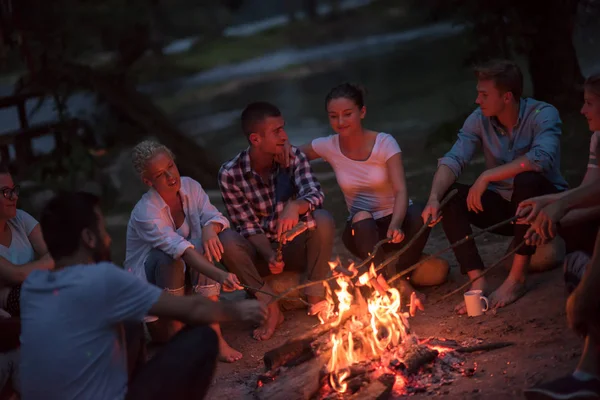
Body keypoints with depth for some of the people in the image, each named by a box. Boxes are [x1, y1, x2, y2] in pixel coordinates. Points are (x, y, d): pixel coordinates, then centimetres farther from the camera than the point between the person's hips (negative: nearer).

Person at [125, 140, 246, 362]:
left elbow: (213, 216, -12)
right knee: (168, 259, -36)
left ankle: (214, 335, -26)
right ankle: (174, 335, -24)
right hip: (149, 276, -5)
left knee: (204, 248, -25)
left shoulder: (189, 186, -11)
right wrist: (219, 275, -55)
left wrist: (210, 228, -38)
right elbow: (181, 250, -42)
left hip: (187, 270, 6)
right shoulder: (145, 213, -30)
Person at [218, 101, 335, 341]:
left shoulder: (293, 157, -9)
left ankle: (316, 298, -13)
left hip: (297, 247, 1)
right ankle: (271, 310, -19)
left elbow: (314, 193, -26)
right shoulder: (230, 174, -14)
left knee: (323, 219, -29)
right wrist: (269, 256, -31)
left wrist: (295, 206, -50)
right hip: (262, 251, -1)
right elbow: (248, 226, -12)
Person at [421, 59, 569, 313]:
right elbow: (453, 160, -14)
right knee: (448, 195, -16)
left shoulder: (543, 115, -17)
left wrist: (487, 176, -35)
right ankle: (477, 282, -24)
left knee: (526, 181, -36)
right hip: (504, 206, 5)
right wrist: (434, 198, -32)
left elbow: (542, 158, -36)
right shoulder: (479, 120, -4)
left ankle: (517, 278, -29)